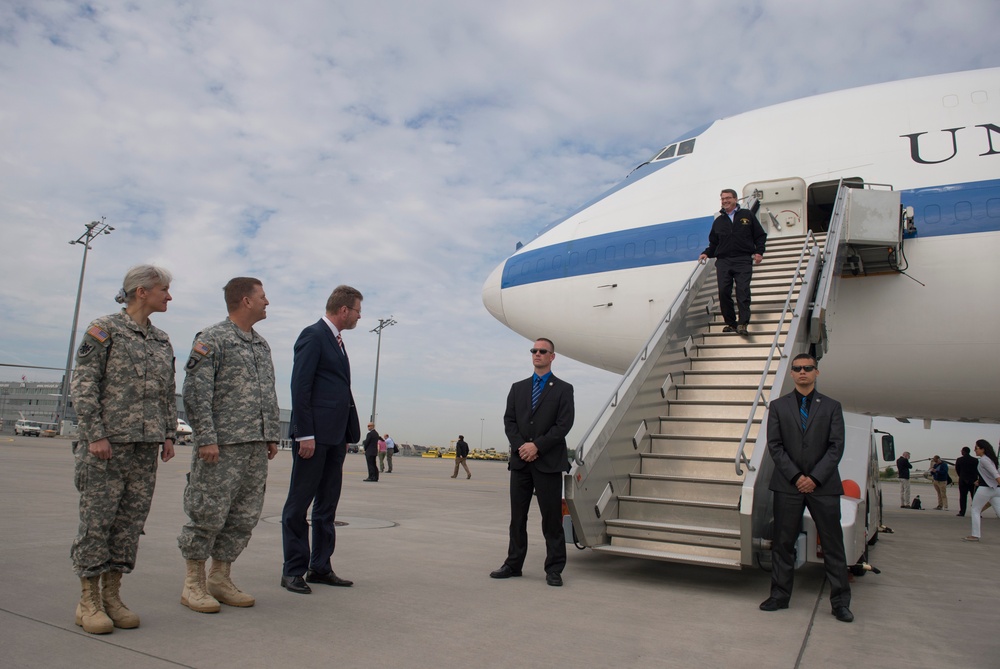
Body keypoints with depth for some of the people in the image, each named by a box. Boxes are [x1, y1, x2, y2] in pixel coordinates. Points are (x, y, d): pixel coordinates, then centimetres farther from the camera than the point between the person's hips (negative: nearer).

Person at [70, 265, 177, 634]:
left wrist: (169, 435, 11)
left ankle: (112, 595, 18)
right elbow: (83, 385, -8)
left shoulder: (162, 340, 15)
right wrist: (95, 434, -13)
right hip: (107, 442, -6)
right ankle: (89, 600, 11)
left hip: (146, 445, 6)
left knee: (131, 521, 8)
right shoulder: (104, 329, -4)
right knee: (97, 519, 0)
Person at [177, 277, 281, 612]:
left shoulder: (262, 345, 18)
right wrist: (206, 438, -17)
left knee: (244, 516, 10)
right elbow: (196, 392, -11)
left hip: (257, 446, 8)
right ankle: (193, 583, 13)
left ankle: (221, 578, 22)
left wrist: (272, 436, 15)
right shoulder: (212, 339, -5)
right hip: (222, 445, -7)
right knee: (208, 514, -1)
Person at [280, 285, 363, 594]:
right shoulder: (313, 335, -7)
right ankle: (293, 571, 10)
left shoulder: (336, 341, 18)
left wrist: (348, 434, 12)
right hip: (314, 435, -9)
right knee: (299, 504, 1)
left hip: (335, 436, 9)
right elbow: (300, 387, -14)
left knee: (327, 505, 12)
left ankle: (320, 567, 21)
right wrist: (305, 435, -19)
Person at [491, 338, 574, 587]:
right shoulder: (518, 388, 14)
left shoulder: (563, 389, 2)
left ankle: (554, 569, 10)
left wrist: (537, 446, -14)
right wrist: (520, 447, -9)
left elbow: (563, 425, -8)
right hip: (520, 461, 4)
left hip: (548, 462, -4)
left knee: (552, 518, 1)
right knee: (517, 516, 10)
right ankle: (513, 564, 19)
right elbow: (509, 420, 6)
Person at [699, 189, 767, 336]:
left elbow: (760, 236, 11)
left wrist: (759, 252, -3)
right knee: (723, 292, -6)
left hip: (743, 260, -3)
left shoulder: (747, 215, 11)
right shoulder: (718, 221, 20)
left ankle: (743, 323, -16)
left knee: (743, 291, -13)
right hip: (723, 261, 3)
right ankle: (730, 323, 3)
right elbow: (713, 243, 22)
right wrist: (706, 253, 4)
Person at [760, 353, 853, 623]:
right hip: (788, 485, 1)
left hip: (823, 485, 0)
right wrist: (795, 476, -8)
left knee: (833, 544, 5)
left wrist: (815, 477, -11)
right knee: (783, 542, 5)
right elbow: (774, 445, 2)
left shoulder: (832, 406, 7)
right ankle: (780, 595, 16)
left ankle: (840, 601, 16)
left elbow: (836, 447, -1)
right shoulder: (778, 406, 7)